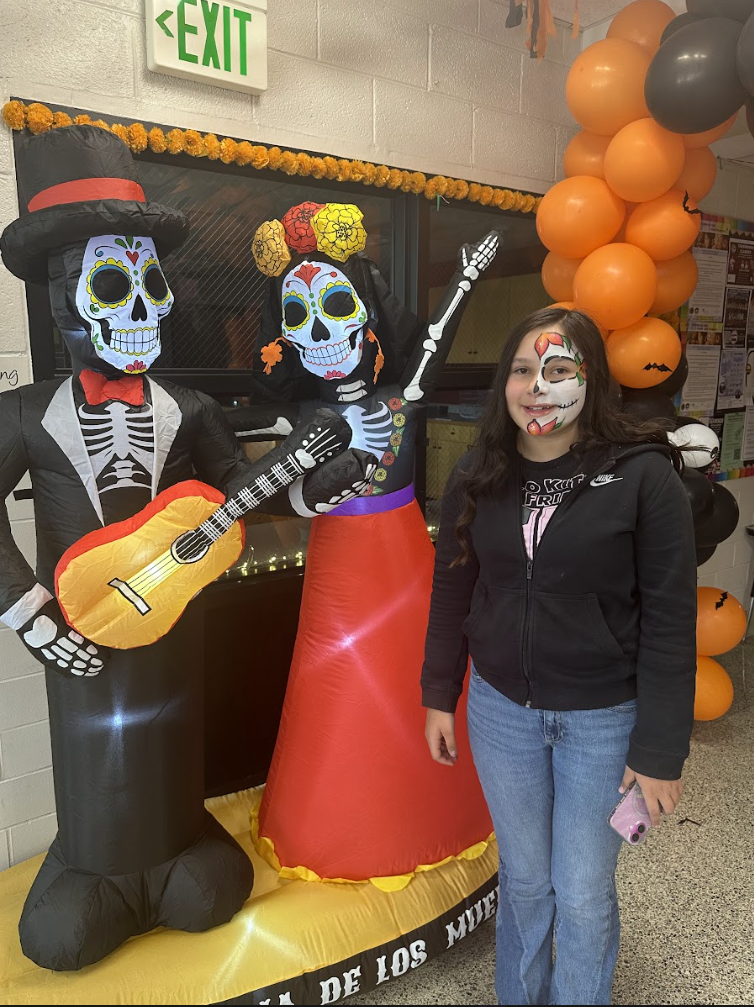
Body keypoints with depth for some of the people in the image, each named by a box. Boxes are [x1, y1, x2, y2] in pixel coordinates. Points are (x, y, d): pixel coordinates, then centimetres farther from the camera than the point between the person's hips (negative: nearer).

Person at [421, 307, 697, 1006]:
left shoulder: (643, 474, -14)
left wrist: (660, 751, -10)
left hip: (603, 719, -3)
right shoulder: (477, 477, -2)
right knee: (524, 880, 21)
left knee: (583, 895, 13)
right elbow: (451, 594, 6)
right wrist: (438, 697, 8)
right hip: (501, 711, 3)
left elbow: (670, 620, -12)